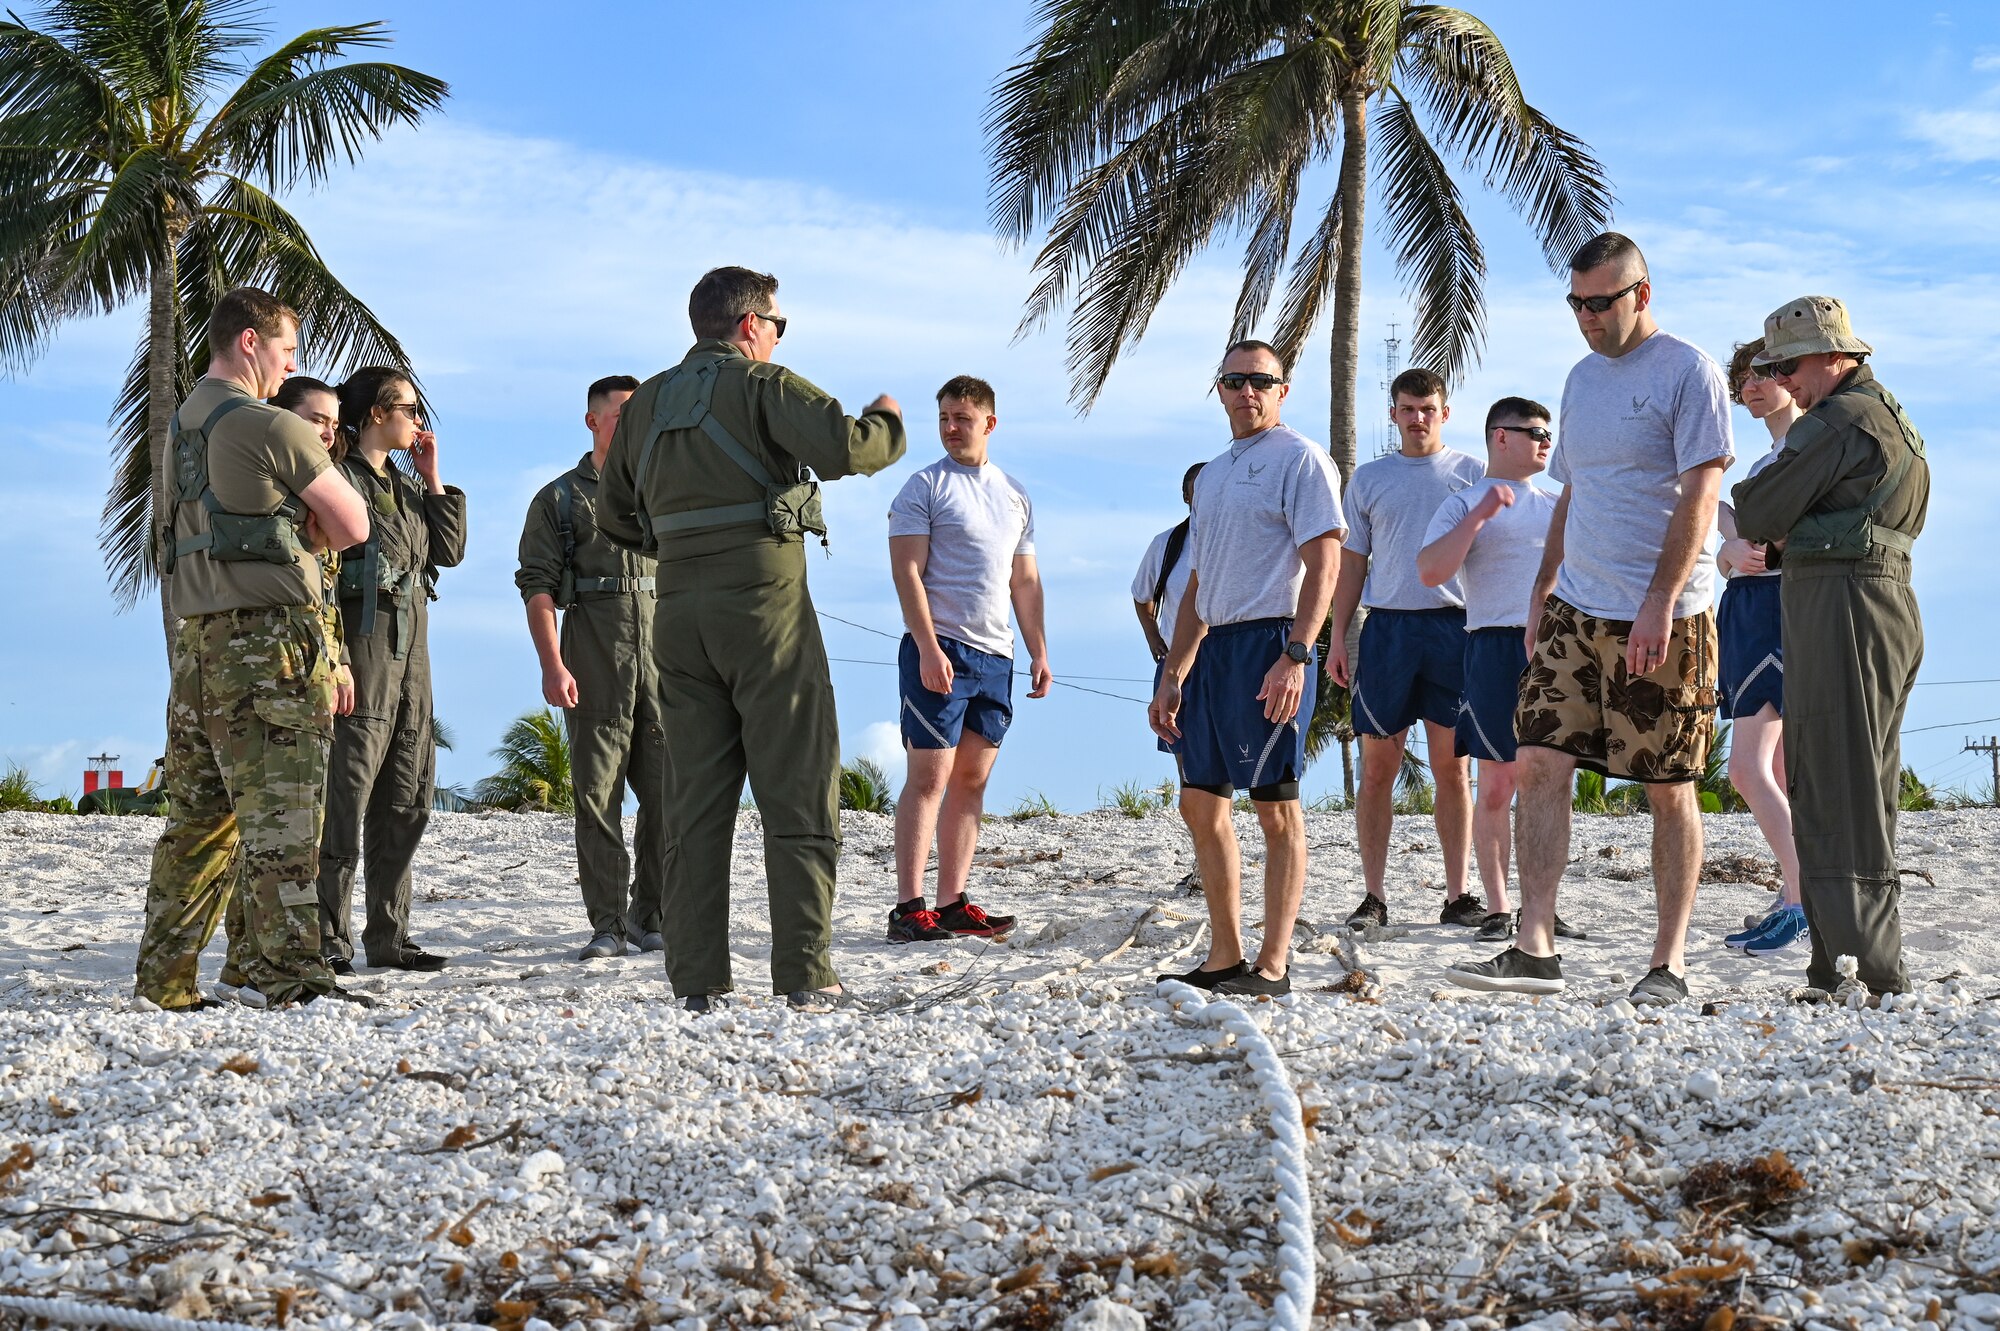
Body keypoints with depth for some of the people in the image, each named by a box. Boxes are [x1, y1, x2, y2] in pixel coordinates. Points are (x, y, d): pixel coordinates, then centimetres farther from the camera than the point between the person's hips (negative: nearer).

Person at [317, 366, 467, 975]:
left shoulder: (407, 485, 20)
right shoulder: (340, 476, -6)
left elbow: (450, 551, 14)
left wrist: (433, 478, 11)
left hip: (412, 651, 9)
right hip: (362, 644, -9)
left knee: (406, 800, 9)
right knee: (345, 796, -8)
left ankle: (389, 935, 14)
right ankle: (329, 938, -5)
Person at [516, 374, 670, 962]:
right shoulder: (558, 499, 9)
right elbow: (537, 586, 1)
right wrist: (553, 665, -12)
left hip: (662, 656, 3)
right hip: (592, 662, -3)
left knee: (668, 792, -2)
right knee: (597, 797, -2)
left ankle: (652, 918, 8)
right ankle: (608, 924, 3)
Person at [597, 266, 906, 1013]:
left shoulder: (646, 403, 16)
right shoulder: (764, 385, -3)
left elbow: (614, 515, 21)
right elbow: (841, 448, -18)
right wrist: (886, 423, 3)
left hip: (679, 608, 6)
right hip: (764, 599, -5)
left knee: (694, 798, 7)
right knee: (797, 794, -1)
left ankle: (696, 981, 5)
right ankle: (804, 974, -3)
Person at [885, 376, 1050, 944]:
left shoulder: (1014, 493, 16)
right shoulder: (923, 487, -1)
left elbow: (1025, 580, 20)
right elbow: (907, 571, -8)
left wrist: (1039, 653, 12)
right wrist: (928, 648, -18)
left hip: (996, 656, 6)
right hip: (939, 651, -6)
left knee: (972, 780, 5)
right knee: (929, 778, -9)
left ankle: (952, 904, 9)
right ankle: (908, 908, -8)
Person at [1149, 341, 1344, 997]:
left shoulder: (1300, 459, -3)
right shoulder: (1212, 473, 21)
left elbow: (1323, 566, -13)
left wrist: (1294, 656, -24)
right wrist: (1172, 678, 20)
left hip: (1270, 642, -9)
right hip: (1213, 649, 9)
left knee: (1276, 808, -5)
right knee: (1200, 806, 9)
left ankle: (1274, 965, -1)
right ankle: (1224, 959, 17)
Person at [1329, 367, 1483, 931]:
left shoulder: (1472, 472, 9)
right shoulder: (1368, 478, 13)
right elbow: (1352, 562, 14)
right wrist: (1338, 638, 6)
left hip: (1454, 625, -1)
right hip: (1387, 626, 1)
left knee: (1451, 768, 1)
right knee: (1378, 768, 0)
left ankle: (1457, 896, 6)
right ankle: (1373, 896, 5)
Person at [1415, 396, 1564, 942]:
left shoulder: (1556, 504, 20)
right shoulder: (1464, 504, 4)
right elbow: (1430, 571, -10)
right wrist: (1479, 515, -14)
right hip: (1498, 648, -4)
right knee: (1496, 786, -4)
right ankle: (1496, 908, 2)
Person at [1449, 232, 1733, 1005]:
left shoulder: (1688, 372, -6)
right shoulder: (1582, 378, 16)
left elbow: (1699, 496, -13)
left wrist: (1660, 603, -20)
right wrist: (1542, 591, 17)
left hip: (1662, 620, -6)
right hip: (1575, 613, 7)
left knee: (1669, 789, 1)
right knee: (1539, 762, -5)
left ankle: (1669, 964, 9)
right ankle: (1535, 949, -4)